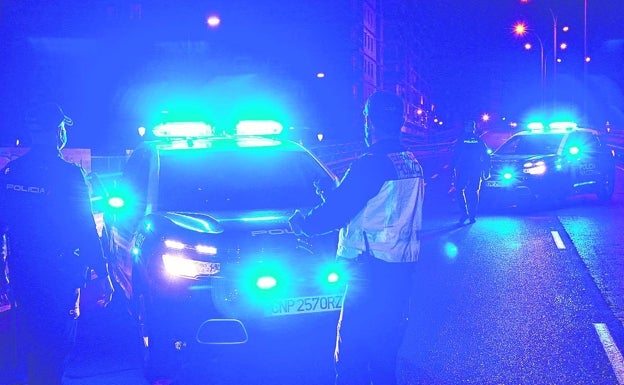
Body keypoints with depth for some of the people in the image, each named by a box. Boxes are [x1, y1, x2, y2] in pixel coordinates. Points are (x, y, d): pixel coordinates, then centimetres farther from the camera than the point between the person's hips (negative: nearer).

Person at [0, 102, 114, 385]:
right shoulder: (69, 174, -14)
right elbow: (86, 229, -13)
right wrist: (101, 272, -7)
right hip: (58, 276, -5)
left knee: (30, 343, 18)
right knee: (56, 343, 5)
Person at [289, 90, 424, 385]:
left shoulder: (372, 163, -17)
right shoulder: (412, 163, 11)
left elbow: (338, 210, -17)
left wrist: (302, 223, 2)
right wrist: (332, 193, 30)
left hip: (372, 271, -9)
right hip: (402, 268, 9)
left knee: (352, 351, -2)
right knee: (385, 349, 18)